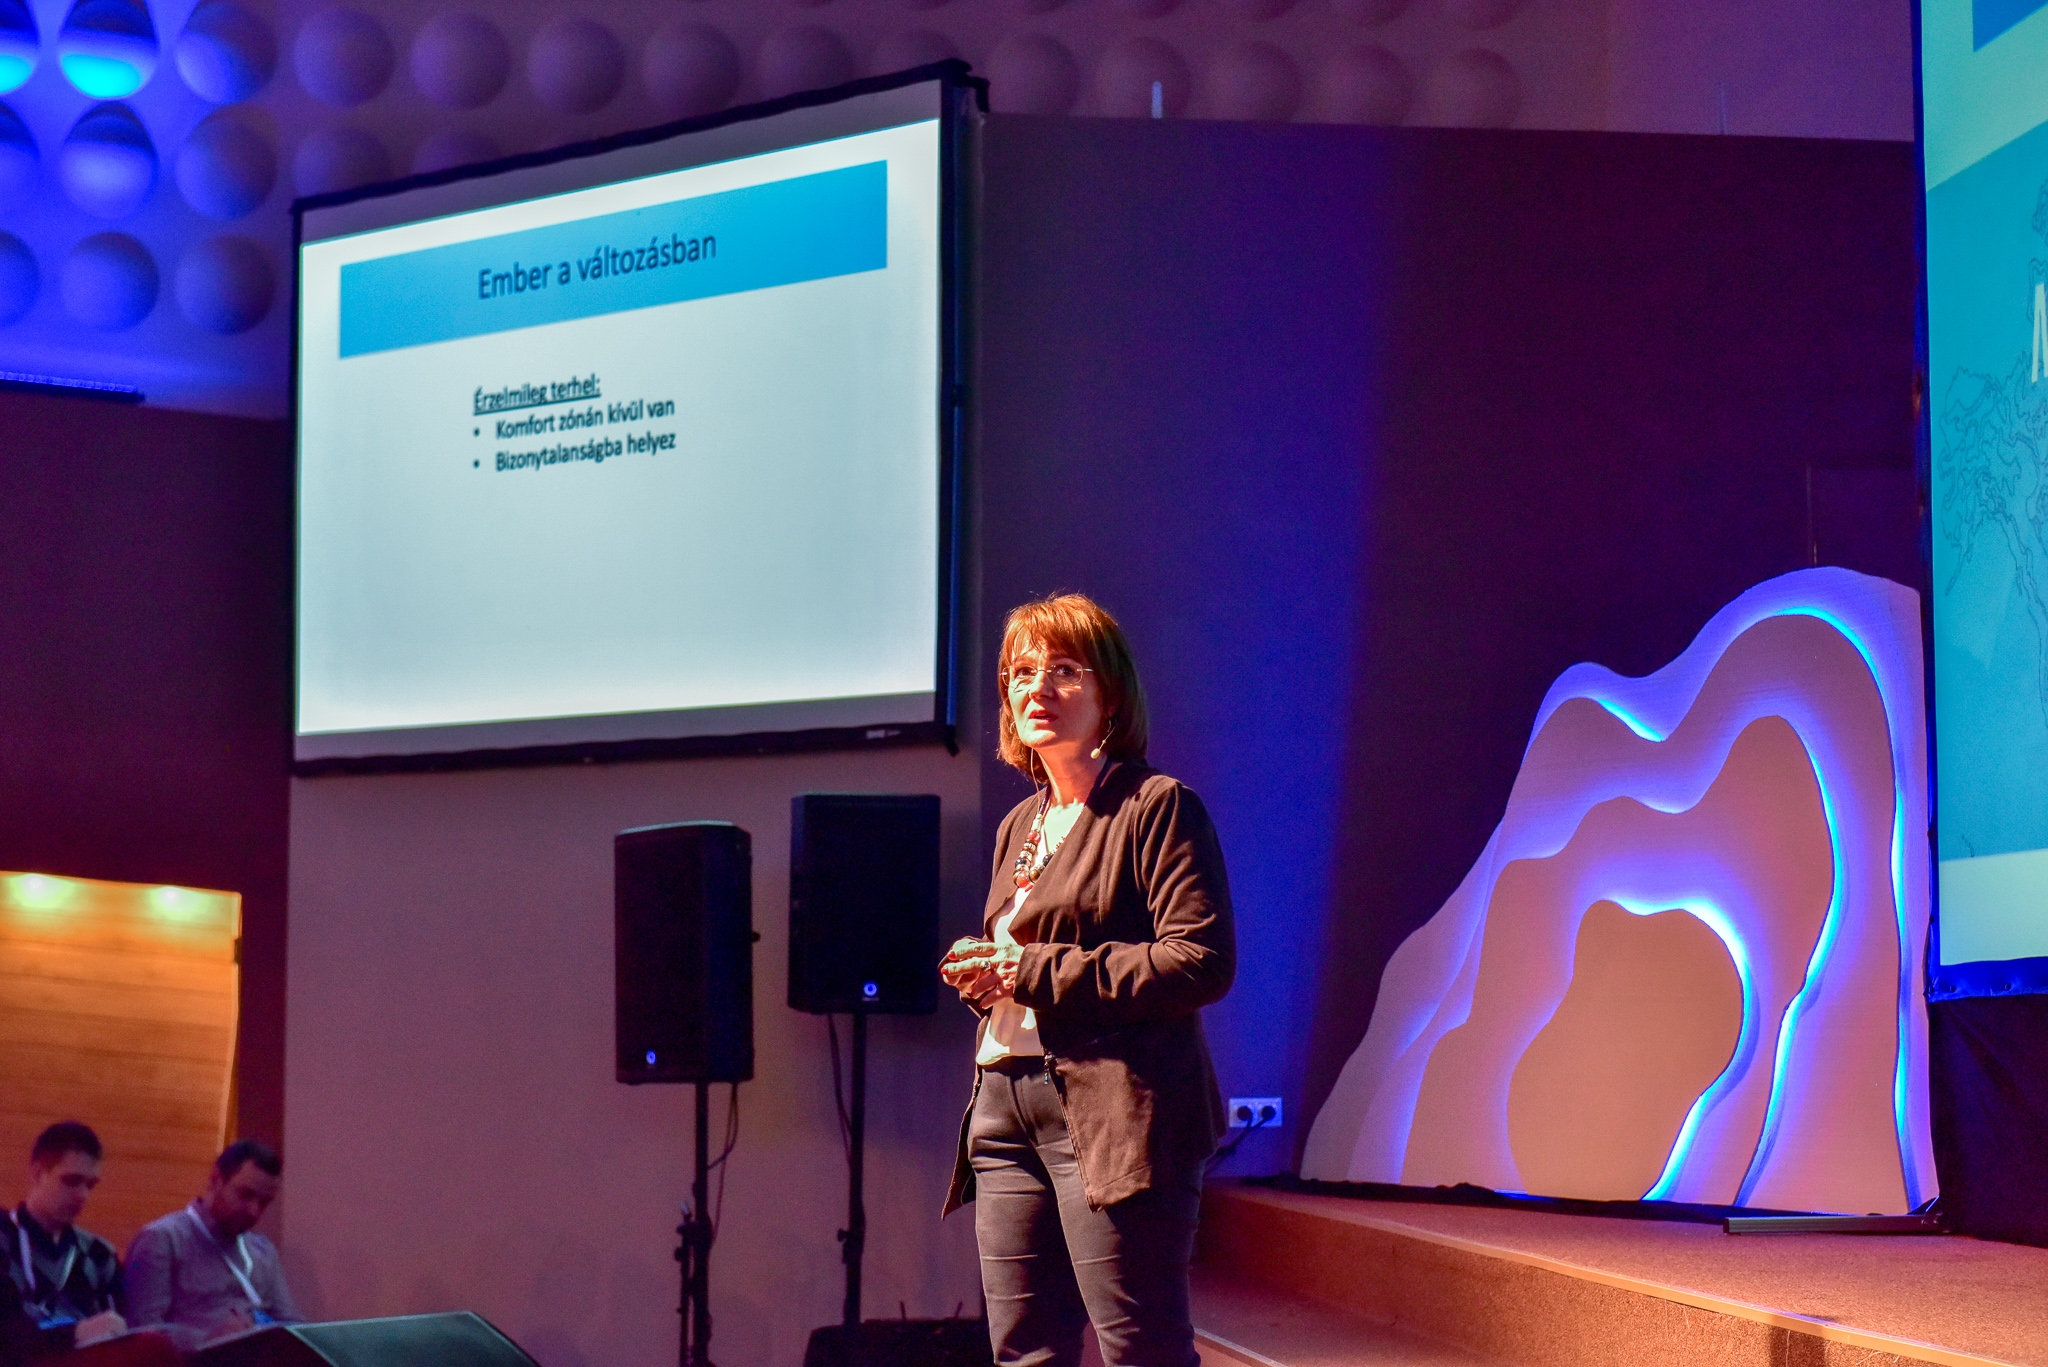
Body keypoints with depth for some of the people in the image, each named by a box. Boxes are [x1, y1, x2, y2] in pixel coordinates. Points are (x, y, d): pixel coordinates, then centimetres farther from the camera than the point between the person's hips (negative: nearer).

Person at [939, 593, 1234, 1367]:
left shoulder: (1158, 808, -5)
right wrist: (983, 973, 5)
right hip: (1007, 1109, 8)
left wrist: (1036, 974, -15)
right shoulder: (1019, 826, 20)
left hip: (1114, 1118, -8)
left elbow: (1204, 963, -15)